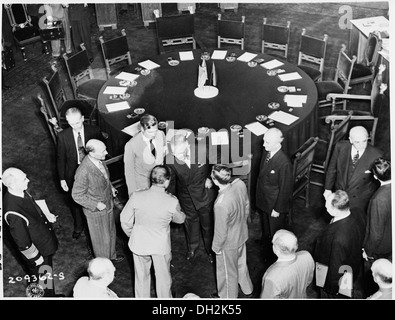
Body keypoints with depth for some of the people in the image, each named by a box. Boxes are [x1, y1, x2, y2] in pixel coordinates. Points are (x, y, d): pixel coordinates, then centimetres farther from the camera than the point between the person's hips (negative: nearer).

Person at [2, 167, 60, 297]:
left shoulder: (21, 192, -15)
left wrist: (46, 215, 1)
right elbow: (22, 242, -27)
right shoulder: (13, 213, -39)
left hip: (45, 241, 8)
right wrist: (36, 257, -15)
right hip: (37, 250, -8)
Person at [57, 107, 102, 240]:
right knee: (75, 202, 18)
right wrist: (62, 179, -4)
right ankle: (79, 226, 44)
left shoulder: (94, 132, -13)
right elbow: (60, 158, -4)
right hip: (73, 174, 1)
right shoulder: (63, 136, -13)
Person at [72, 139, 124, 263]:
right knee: (101, 238, 17)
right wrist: (96, 205, -22)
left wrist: (110, 187, -1)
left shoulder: (99, 160, -11)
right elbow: (77, 195, -23)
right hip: (96, 211, -7)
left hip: (107, 204, 7)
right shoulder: (83, 171, -35)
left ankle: (111, 255, 52)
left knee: (110, 233, 27)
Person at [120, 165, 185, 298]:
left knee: (141, 276, 24)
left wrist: (131, 235, 12)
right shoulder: (172, 201, -23)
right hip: (161, 245, -1)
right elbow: (180, 219, -2)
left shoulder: (136, 196, -19)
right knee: (163, 277, 23)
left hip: (139, 242, 1)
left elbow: (125, 220, -8)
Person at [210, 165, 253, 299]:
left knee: (228, 271, 21)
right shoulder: (240, 184, -21)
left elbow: (221, 231, -25)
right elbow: (246, 206, -1)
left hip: (229, 243, -7)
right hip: (242, 234, 7)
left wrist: (216, 247, -6)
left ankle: (229, 296, 47)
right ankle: (247, 289, 56)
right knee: (241, 263, 32)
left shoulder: (221, 204, -40)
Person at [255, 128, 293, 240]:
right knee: (265, 223, 32)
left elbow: (285, 189, -23)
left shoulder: (284, 163, -33)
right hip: (262, 199, 7)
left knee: (275, 232, 18)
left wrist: (278, 209, -15)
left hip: (274, 203, -7)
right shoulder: (266, 152, -10)